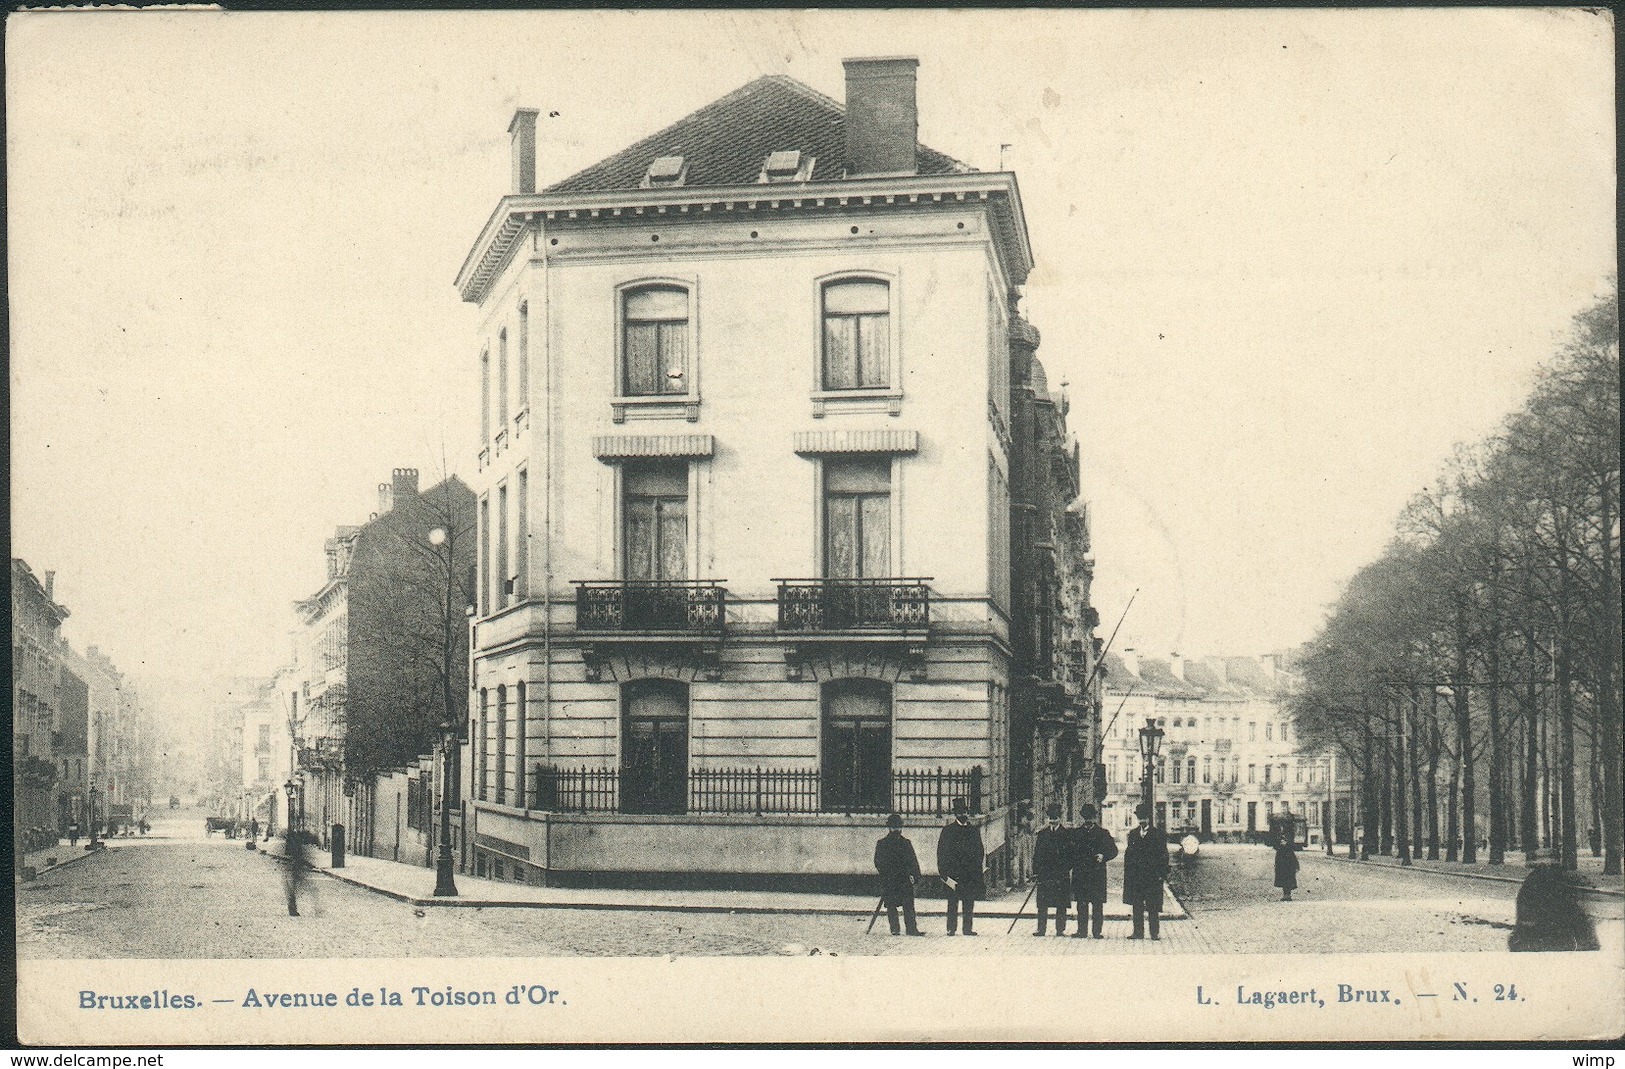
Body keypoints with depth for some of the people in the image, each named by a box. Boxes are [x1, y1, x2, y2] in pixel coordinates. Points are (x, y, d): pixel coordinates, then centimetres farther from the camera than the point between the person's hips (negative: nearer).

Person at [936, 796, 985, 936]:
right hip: (953, 873, -3)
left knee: (969, 904, 2)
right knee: (953, 903, -4)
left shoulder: (974, 830, 13)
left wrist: (976, 866, 4)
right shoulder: (948, 830, 3)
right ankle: (952, 929, -2)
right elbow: (942, 853, 0)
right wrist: (944, 872, -7)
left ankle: (968, 928, 6)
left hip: (970, 874, 3)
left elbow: (980, 852, 17)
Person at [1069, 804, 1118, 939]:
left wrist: (1103, 856, -12)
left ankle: (1097, 931, 0)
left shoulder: (1103, 833, 7)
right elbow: (1071, 851, 13)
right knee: (1082, 903, 2)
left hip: (1097, 873, -2)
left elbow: (1113, 850, 5)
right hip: (1080, 874, 2)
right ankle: (1082, 930, 6)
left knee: (1097, 904, -3)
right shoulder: (1076, 833, 12)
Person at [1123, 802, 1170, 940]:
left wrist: (1161, 873, -9)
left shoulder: (1158, 833, 1)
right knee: (1137, 904, 4)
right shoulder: (1133, 833, 11)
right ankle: (1138, 931, 9)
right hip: (1136, 875, 3)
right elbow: (1128, 853, 11)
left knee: (1153, 906, -1)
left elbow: (1163, 855, -1)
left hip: (1153, 875, -3)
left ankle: (1155, 932, 4)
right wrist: (1128, 872, 2)